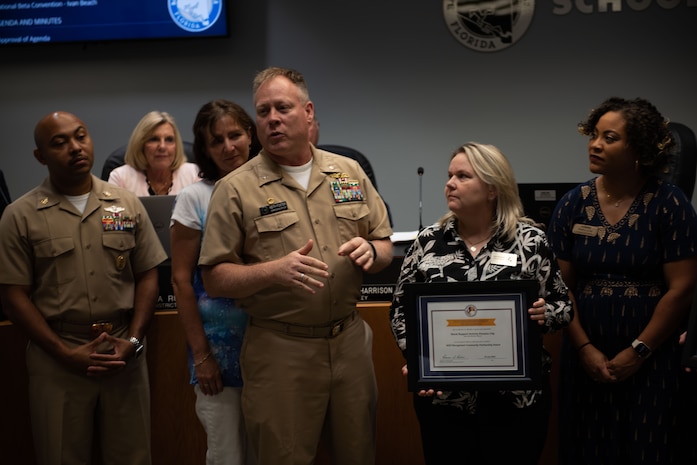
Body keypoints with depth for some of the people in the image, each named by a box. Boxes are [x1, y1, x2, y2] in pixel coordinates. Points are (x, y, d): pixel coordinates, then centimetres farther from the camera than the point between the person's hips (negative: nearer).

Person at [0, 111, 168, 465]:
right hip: (57, 360, -2)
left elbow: (147, 276, 8)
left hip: (124, 355, 2)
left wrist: (133, 340, -5)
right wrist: (65, 353, -10)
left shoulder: (127, 204, 7)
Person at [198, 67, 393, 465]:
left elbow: (386, 249, 13)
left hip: (350, 340, 4)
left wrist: (370, 251, -10)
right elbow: (215, 279, -7)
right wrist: (275, 271, -23)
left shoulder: (350, 173, 8)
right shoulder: (236, 189, -4)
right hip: (280, 350, -3)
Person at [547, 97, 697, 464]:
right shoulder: (573, 204, 1)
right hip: (588, 358, 3)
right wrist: (585, 348, -8)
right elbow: (560, 286, 1)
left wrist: (638, 352, -11)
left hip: (652, 361, -2)